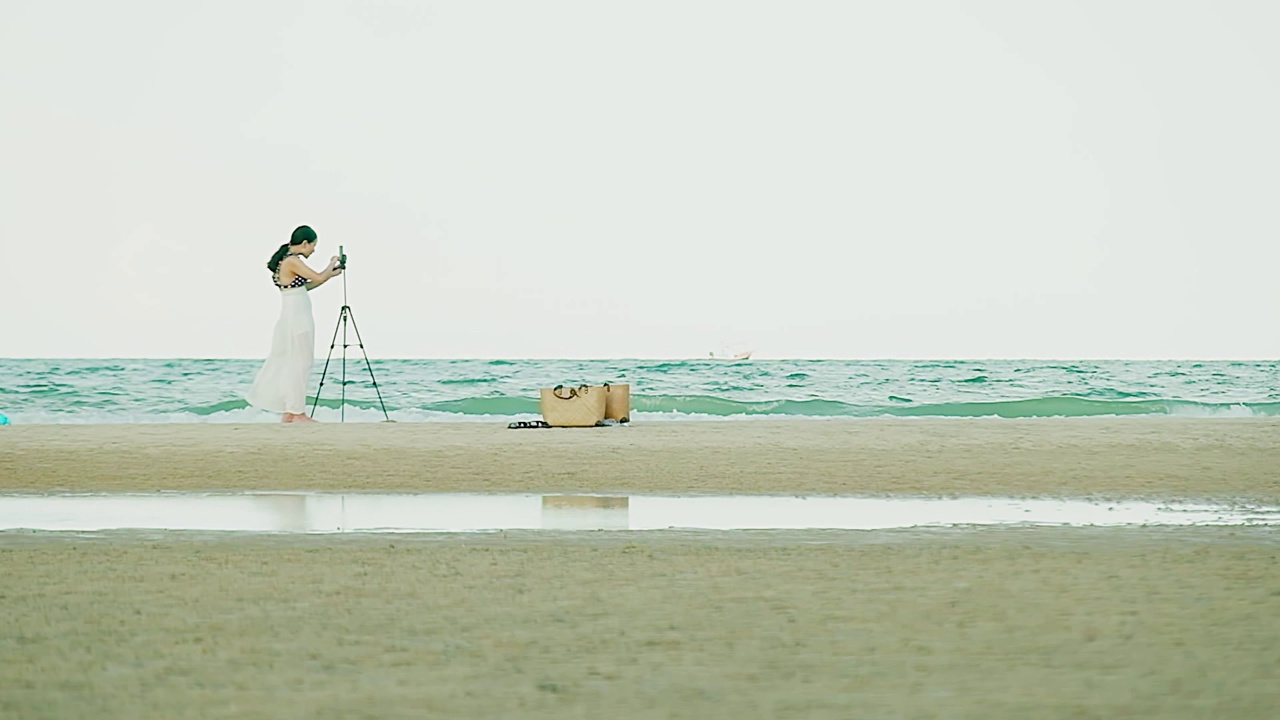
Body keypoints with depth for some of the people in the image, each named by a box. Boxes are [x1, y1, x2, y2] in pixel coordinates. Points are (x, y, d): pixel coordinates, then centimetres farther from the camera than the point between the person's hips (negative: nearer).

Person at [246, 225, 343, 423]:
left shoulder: (288, 260, 13)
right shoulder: (292, 261, -17)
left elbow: (304, 286, 20)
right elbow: (319, 278, -17)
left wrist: (331, 274, 18)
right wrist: (331, 265, 2)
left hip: (293, 319, 10)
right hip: (296, 319, -10)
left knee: (291, 364, 12)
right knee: (298, 364, -3)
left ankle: (288, 412, 14)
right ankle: (297, 413, 2)